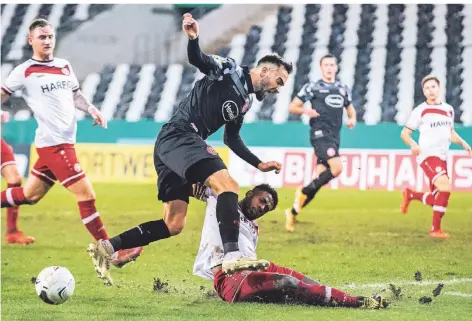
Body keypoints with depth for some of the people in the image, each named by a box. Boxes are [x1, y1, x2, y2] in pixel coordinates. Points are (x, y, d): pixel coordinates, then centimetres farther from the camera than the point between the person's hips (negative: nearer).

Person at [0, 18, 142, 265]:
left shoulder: (65, 67, 13)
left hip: (64, 142, 7)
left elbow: (75, 95, 22)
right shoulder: (24, 72, -5)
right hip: (53, 144, -7)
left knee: (29, 195, 16)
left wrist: (91, 109, 4)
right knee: (86, 194, -9)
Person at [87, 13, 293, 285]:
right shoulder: (230, 70, -2)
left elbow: (232, 138, 31)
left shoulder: (246, 100, 21)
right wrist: (193, 39, -38)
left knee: (174, 224, 7)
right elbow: (198, 60, -18)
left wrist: (259, 164, 27)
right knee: (228, 185, -25)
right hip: (180, 135, -10)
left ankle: (106, 247, 10)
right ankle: (232, 256, -39)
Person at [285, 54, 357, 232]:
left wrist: (352, 119, 6)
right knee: (337, 168, -26)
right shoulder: (312, 87, 2)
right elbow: (293, 107, 5)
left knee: (321, 177, 3)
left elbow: (350, 108, 29)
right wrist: (305, 111, -16)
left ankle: (293, 212, 14)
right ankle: (304, 192, -7)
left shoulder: (343, 89, 17)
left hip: (334, 137, 6)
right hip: (320, 134, -6)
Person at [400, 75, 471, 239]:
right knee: (445, 187, -26)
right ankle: (435, 229, -17)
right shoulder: (420, 111, -3)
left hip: (442, 157, 7)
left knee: (438, 199, 8)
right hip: (428, 155, -7)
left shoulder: (448, 109, 13)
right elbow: (405, 133, 0)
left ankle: (410, 194, 36)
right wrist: (413, 144, -21)